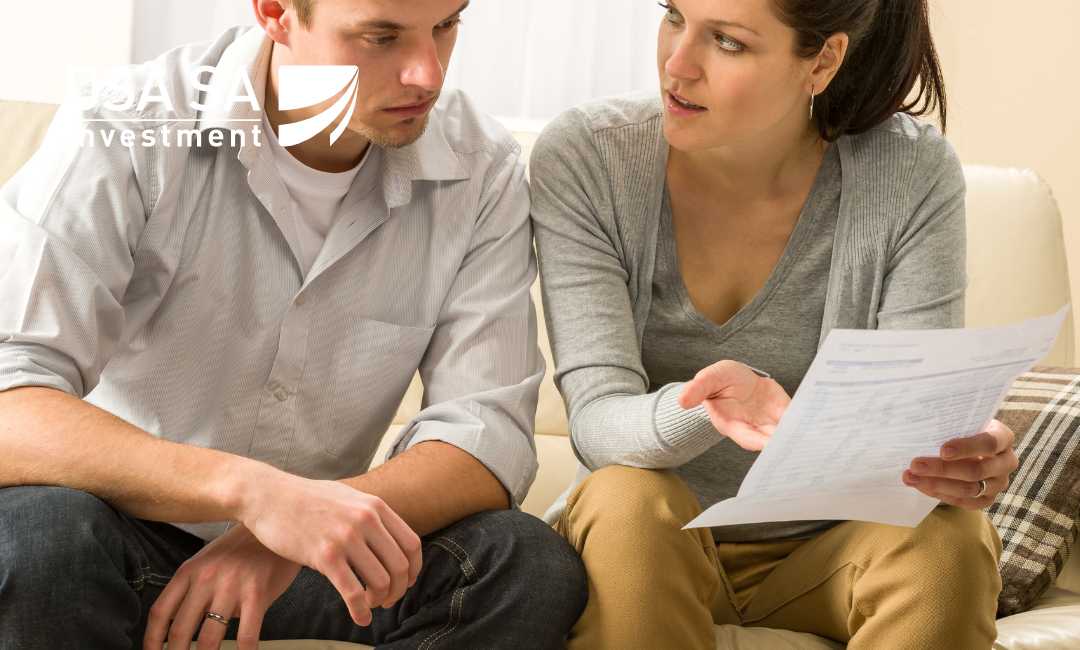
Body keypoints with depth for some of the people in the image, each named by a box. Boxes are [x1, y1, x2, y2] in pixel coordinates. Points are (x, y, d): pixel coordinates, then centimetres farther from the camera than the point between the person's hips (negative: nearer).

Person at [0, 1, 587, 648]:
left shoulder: (484, 173, -8)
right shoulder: (123, 134, -18)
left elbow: (490, 435, -14)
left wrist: (296, 525, -33)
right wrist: (248, 487, -45)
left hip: (311, 552, 3)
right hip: (125, 532, -2)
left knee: (534, 567, -24)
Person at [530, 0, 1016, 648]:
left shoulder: (912, 176, -12)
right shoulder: (583, 158, -13)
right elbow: (599, 420, -20)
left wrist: (967, 461, -38)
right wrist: (701, 408, -43)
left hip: (824, 552, 1)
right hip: (649, 547, 0)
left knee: (949, 536, -30)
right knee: (627, 502, -33)